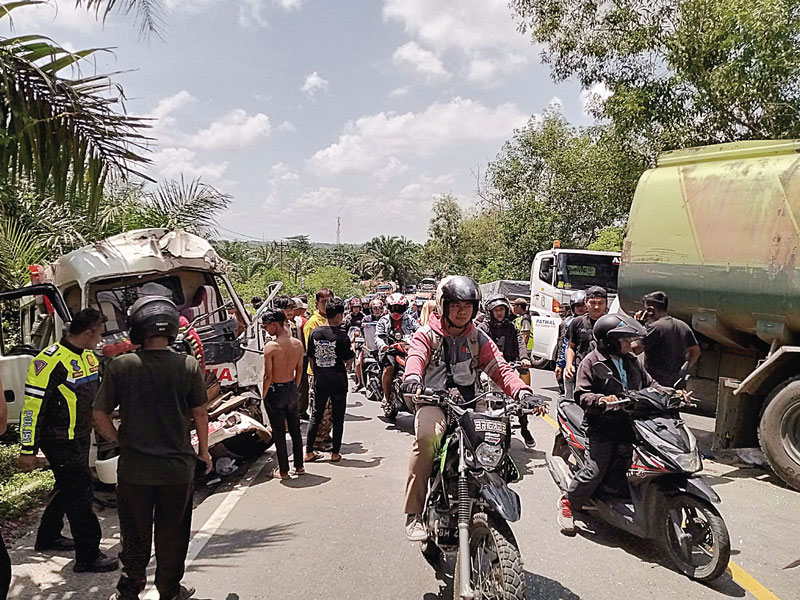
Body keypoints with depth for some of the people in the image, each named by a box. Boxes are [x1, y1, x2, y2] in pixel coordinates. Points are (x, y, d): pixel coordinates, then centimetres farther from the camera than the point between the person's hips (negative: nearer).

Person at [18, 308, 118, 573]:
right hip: (61, 442, -9)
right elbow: (32, 407, -19)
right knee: (81, 493, -5)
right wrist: (28, 450, -17)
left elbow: (97, 394, 23)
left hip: (81, 437, 9)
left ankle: (48, 538, 40)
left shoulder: (88, 356, 8)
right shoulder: (50, 361, -20)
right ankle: (88, 556, 5)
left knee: (67, 488, 21)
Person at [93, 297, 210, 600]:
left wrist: (121, 441, 12)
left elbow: (99, 416, -5)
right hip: (178, 468, 0)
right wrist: (203, 450, 12)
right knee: (172, 533, 17)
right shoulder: (189, 366, -10)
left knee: (135, 533, 19)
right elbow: (200, 414, -3)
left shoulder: (120, 366, -10)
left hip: (134, 469, 0)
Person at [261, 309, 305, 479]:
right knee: (295, 429, 17)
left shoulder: (270, 347, -19)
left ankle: (283, 470, 15)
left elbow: (268, 376, -18)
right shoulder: (298, 344, -2)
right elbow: (299, 371, 6)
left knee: (279, 432, 6)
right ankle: (299, 466, 27)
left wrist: (263, 396, -7)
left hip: (275, 391, -5)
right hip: (291, 389, 5)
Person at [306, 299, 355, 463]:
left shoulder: (314, 333, -1)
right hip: (338, 380, -3)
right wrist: (353, 347, 13)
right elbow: (349, 359, -6)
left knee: (316, 415, 15)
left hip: (320, 380, 4)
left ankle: (309, 452, 16)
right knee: (338, 417, 8)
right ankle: (335, 453, 12)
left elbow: (310, 358, 6)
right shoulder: (341, 335, -13)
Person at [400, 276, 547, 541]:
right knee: (426, 437, -32)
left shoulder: (479, 339, 16)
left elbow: (499, 368, 4)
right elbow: (416, 357, -14)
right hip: (433, 402, -3)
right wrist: (411, 378, -39)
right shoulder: (427, 334, 7)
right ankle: (414, 513, -22)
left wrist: (522, 393, -16)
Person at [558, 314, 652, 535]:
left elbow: (648, 384, 27)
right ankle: (568, 503, 8)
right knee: (594, 469, -13)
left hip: (629, 423, 7)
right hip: (602, 427, -6)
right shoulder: (592, 361, -4)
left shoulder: (631, 361, 18)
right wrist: (602, 400, -29)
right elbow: (581, 395, -10)